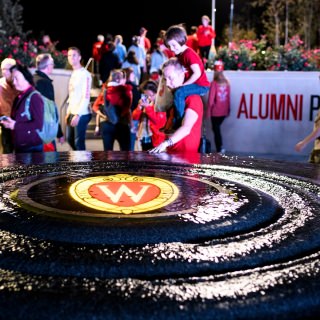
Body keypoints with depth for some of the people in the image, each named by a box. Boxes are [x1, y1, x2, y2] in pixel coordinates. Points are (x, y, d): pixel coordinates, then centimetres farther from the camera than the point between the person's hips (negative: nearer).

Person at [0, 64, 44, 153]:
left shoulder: (34, 97, -13)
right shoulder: (19, 98, 11)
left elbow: (38, 124, -20)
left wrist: (15, 125, -16)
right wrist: (9, 123, 0)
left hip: (32, 147, -8)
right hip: (18, 146, 8)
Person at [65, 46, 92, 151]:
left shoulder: (85, 74, -11)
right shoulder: (73, 73, 14)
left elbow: (86, 97, -18)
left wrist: (78, 114, -21)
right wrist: (68, 112, 14)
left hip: (81, 114, -9)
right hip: (73, 113, 9)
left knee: (78, 142, -5)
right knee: (70, 139, 15)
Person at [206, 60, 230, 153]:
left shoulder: (214, 83, -13)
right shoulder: (226, 82, -1)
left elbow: (211, 99, -11)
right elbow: (228, 97, 3)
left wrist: (208, 111, -3)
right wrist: (228, 109, 12)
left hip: (215, 111, -4)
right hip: (224, 111, 5)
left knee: (216, 129, 6)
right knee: (217, 128, 20)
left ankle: (219, 149, 3)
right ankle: (220, 147, 21)